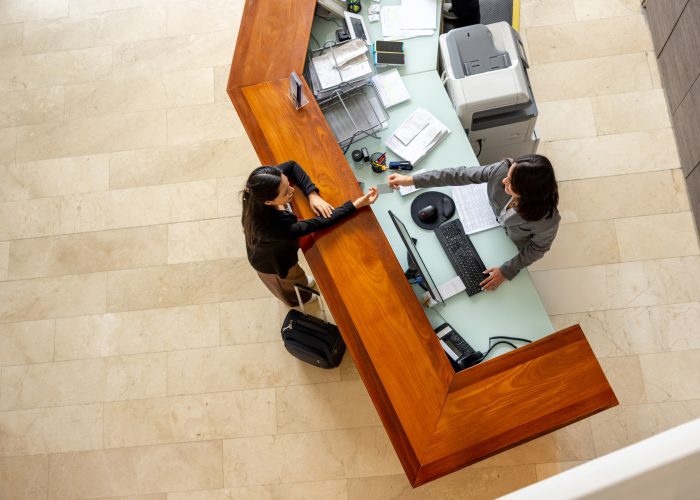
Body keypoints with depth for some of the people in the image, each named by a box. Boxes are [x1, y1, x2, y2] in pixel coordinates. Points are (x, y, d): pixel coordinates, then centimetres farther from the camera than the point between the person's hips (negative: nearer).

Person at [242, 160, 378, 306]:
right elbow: (318, 223, -39)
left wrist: (312, 194, -28)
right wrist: (356, 205, -36)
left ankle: (300, 282, 72)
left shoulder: (262, 191, -32)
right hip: (273, 264, -5)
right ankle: (297, 300, 66)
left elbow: (292, 166, -16)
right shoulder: (274, 227, -49)